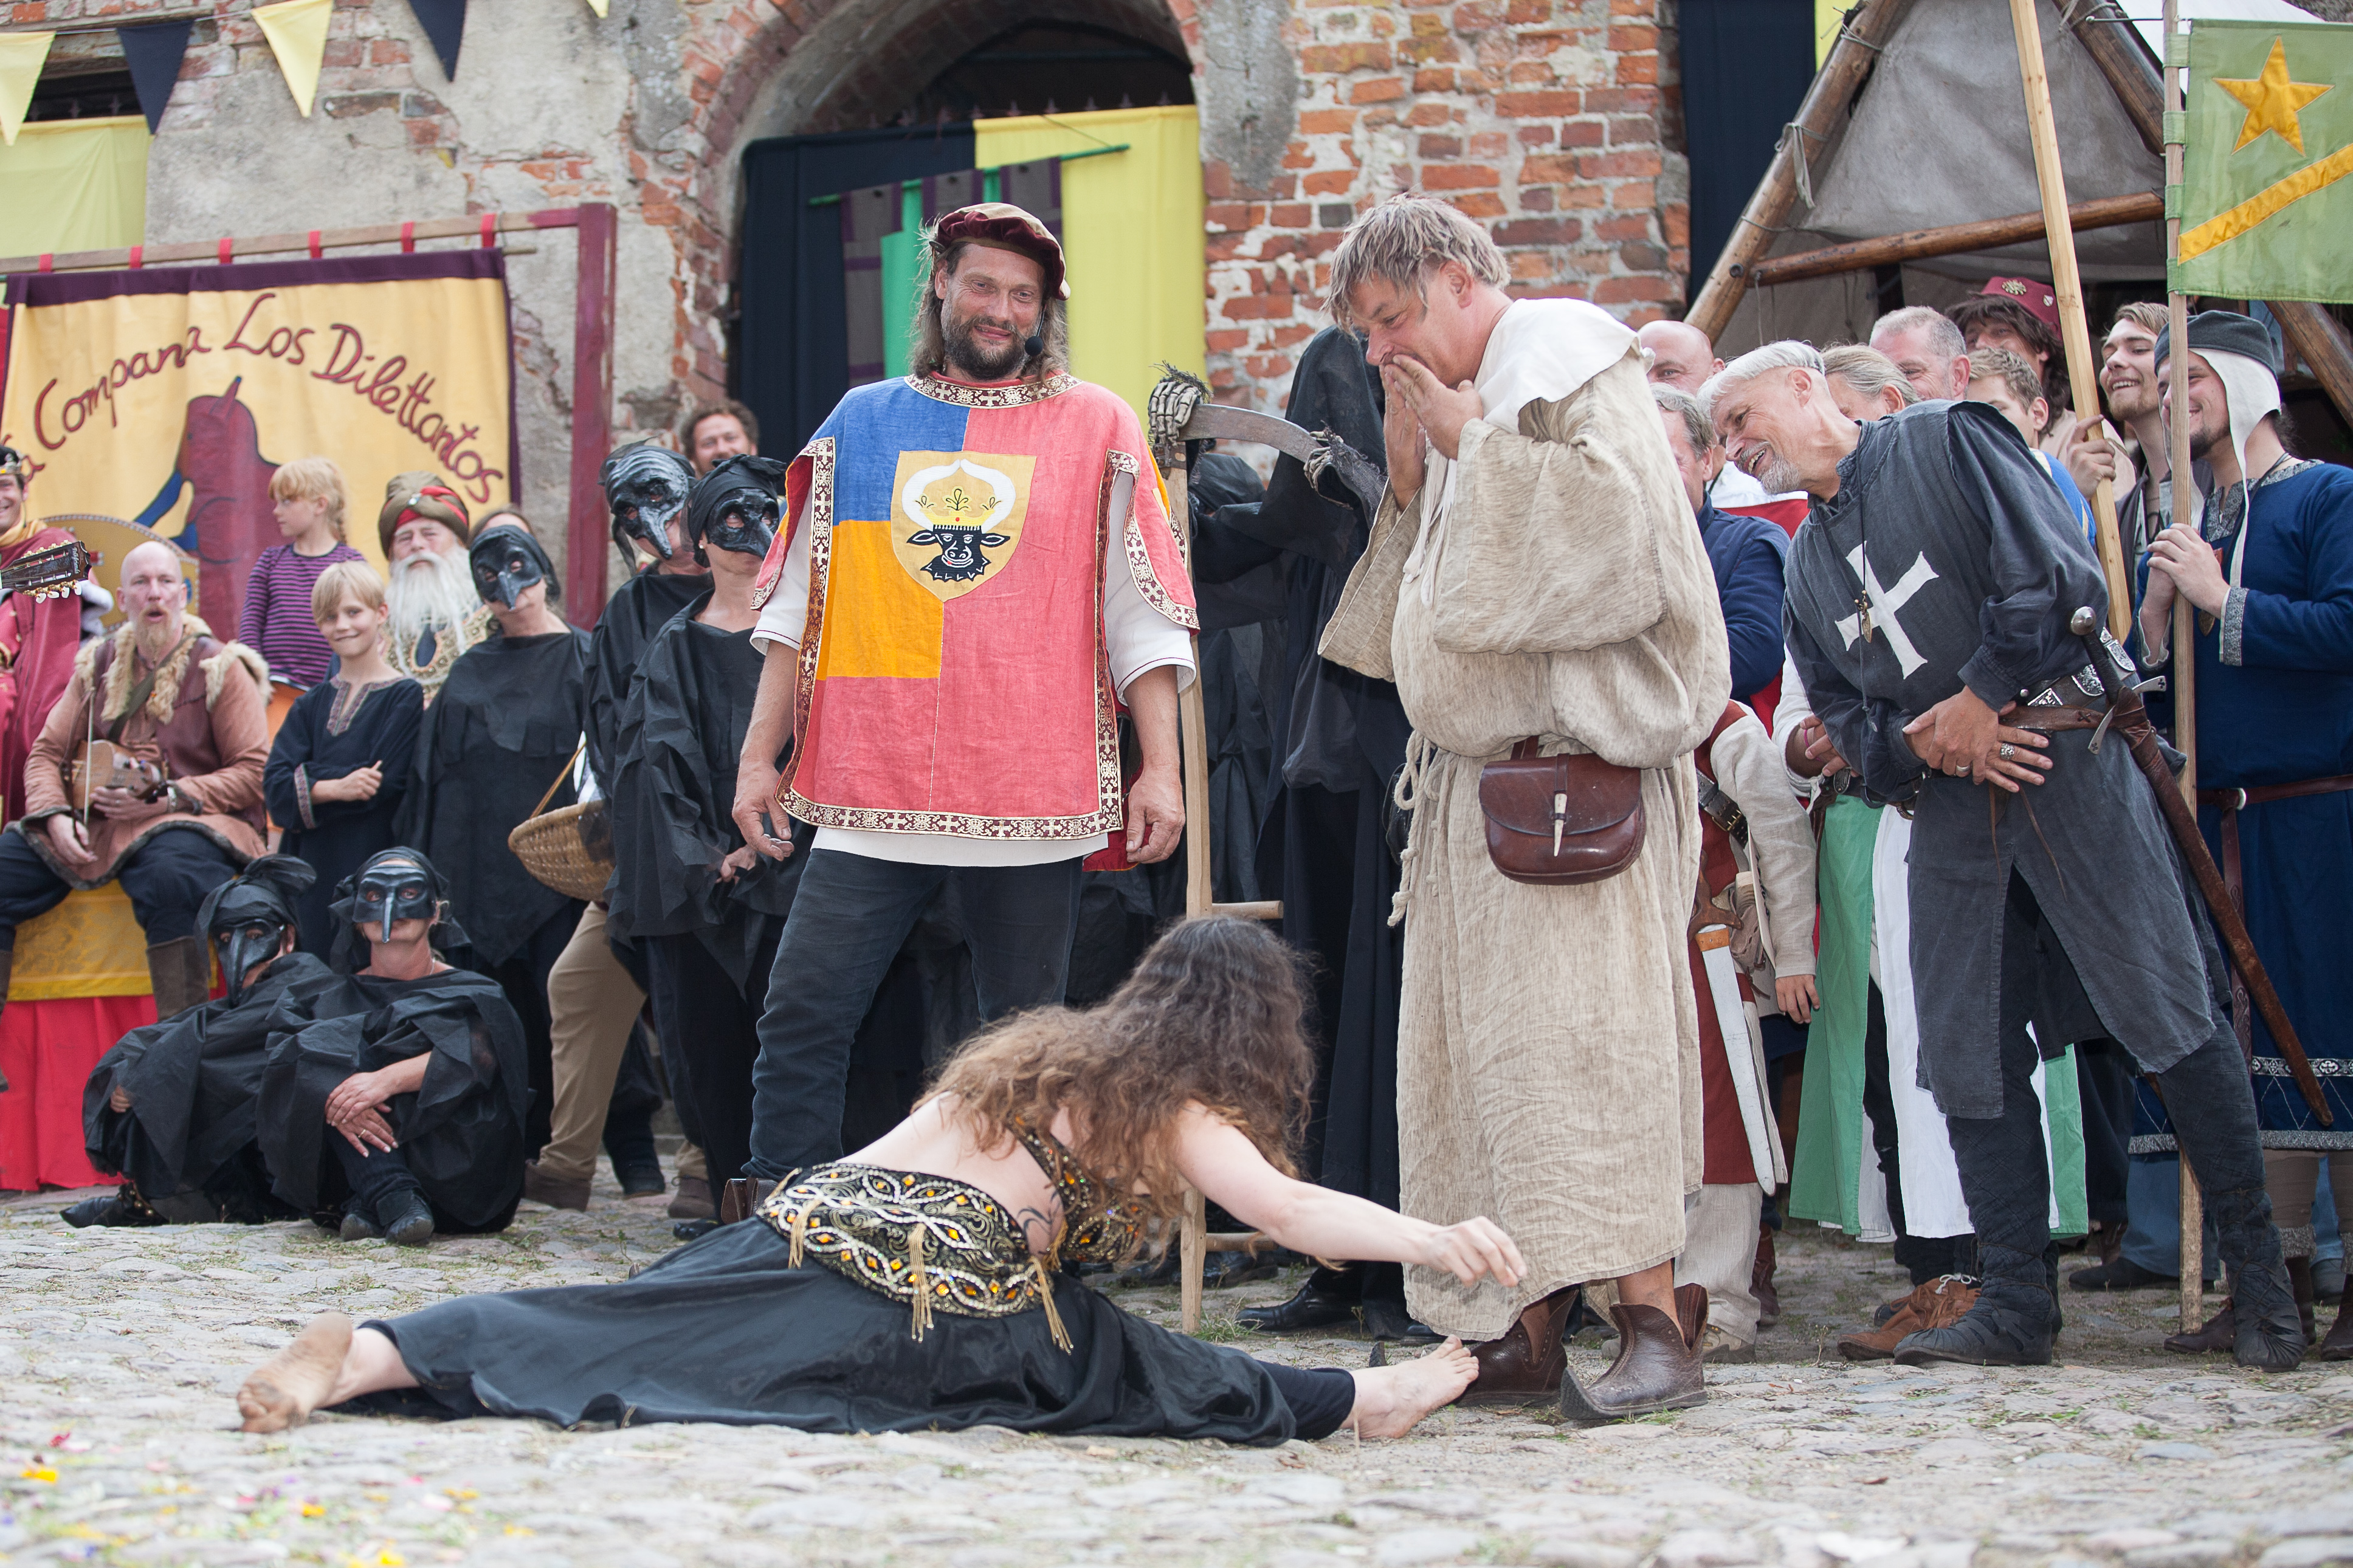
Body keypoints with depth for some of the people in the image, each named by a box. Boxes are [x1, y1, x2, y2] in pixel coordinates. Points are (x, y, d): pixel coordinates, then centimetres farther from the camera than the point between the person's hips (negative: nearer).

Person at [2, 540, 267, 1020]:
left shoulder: (220, 667, -2)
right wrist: (55, 815, -6)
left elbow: (255, 772, -9)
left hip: (186, 822, -5)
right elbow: (47, 753, 15)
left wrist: (167, 800, -18)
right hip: (96, 820, 6)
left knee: (168, 875, -40)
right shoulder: (98, 665, 14)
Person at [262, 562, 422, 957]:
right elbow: (274, 785, 0)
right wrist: (334, 788, -18)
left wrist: (306, 785, -9)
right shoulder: (312, 704, 14)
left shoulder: (406, 697, -1)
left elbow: (384, 784, -12)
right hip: (314, 872, 5)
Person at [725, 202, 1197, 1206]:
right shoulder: (862, 422, 12)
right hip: (870, 789, 1)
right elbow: (797, 601, 13)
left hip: (1034, 796, -1)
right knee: (801, 1022, -5)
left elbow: (1140, 614, 5)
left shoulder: (1096, 428, 7)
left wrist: (1161, 767, -3)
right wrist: (760, 755, 7)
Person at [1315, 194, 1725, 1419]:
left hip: (1577, 761, -9)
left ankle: (1655, 1319, -19)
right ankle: (1528, 1331, 5)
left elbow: (1613, 515, -19)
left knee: (1579, 1022, -17)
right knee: (1481, 1042, 4)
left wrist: (1474, 446, -10)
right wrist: (1410, 479, 9)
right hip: (1477, 771, 9)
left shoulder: (1569, 367, -2)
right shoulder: (1456, 403, 21)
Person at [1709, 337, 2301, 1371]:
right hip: (1949, 804, 7)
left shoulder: (1949, 443, 1)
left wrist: (1980, 699, -10)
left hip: (2065, 757, -7)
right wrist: (1921, 743, -5)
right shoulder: (1806, 566, 20)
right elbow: (1844, 720, 15)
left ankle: (2261, 1283, -1)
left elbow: (2061, 575, -10)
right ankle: (2017, 1304, 8)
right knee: (1967, 1050, 1)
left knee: (2168, 1013, -8)